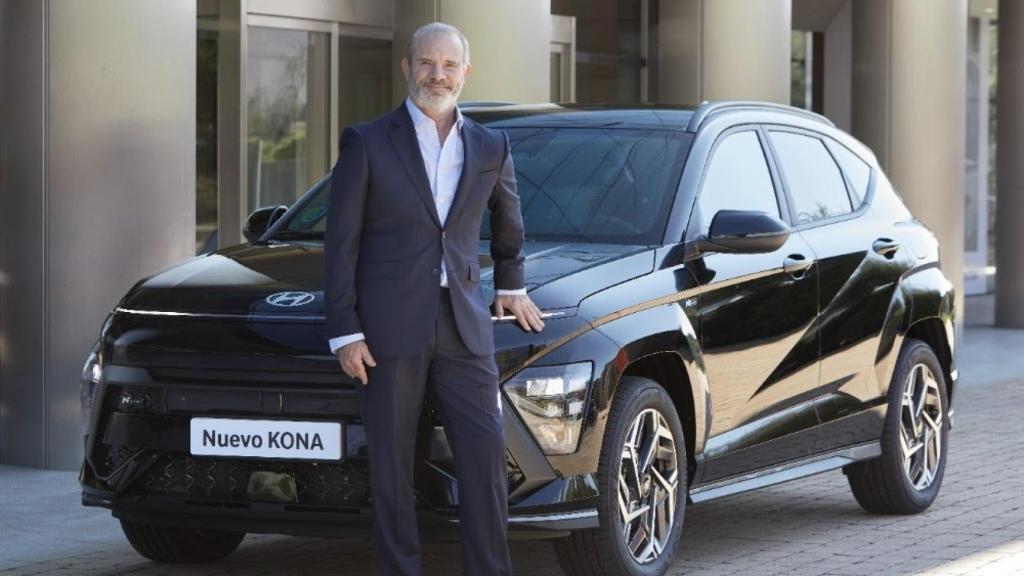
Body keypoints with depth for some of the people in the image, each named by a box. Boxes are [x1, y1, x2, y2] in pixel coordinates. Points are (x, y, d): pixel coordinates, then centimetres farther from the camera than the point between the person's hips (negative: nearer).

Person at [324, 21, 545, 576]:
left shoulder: (490, 148, 11)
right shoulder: (366, 143, 0)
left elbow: (508, 223, 31)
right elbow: (340, 244, -1)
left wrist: (511, 285, 38)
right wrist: (344, 333, -7)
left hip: (463, 325, 3)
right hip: (388, 327, -3)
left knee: (486, 455, -4)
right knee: (391, 467, 1)